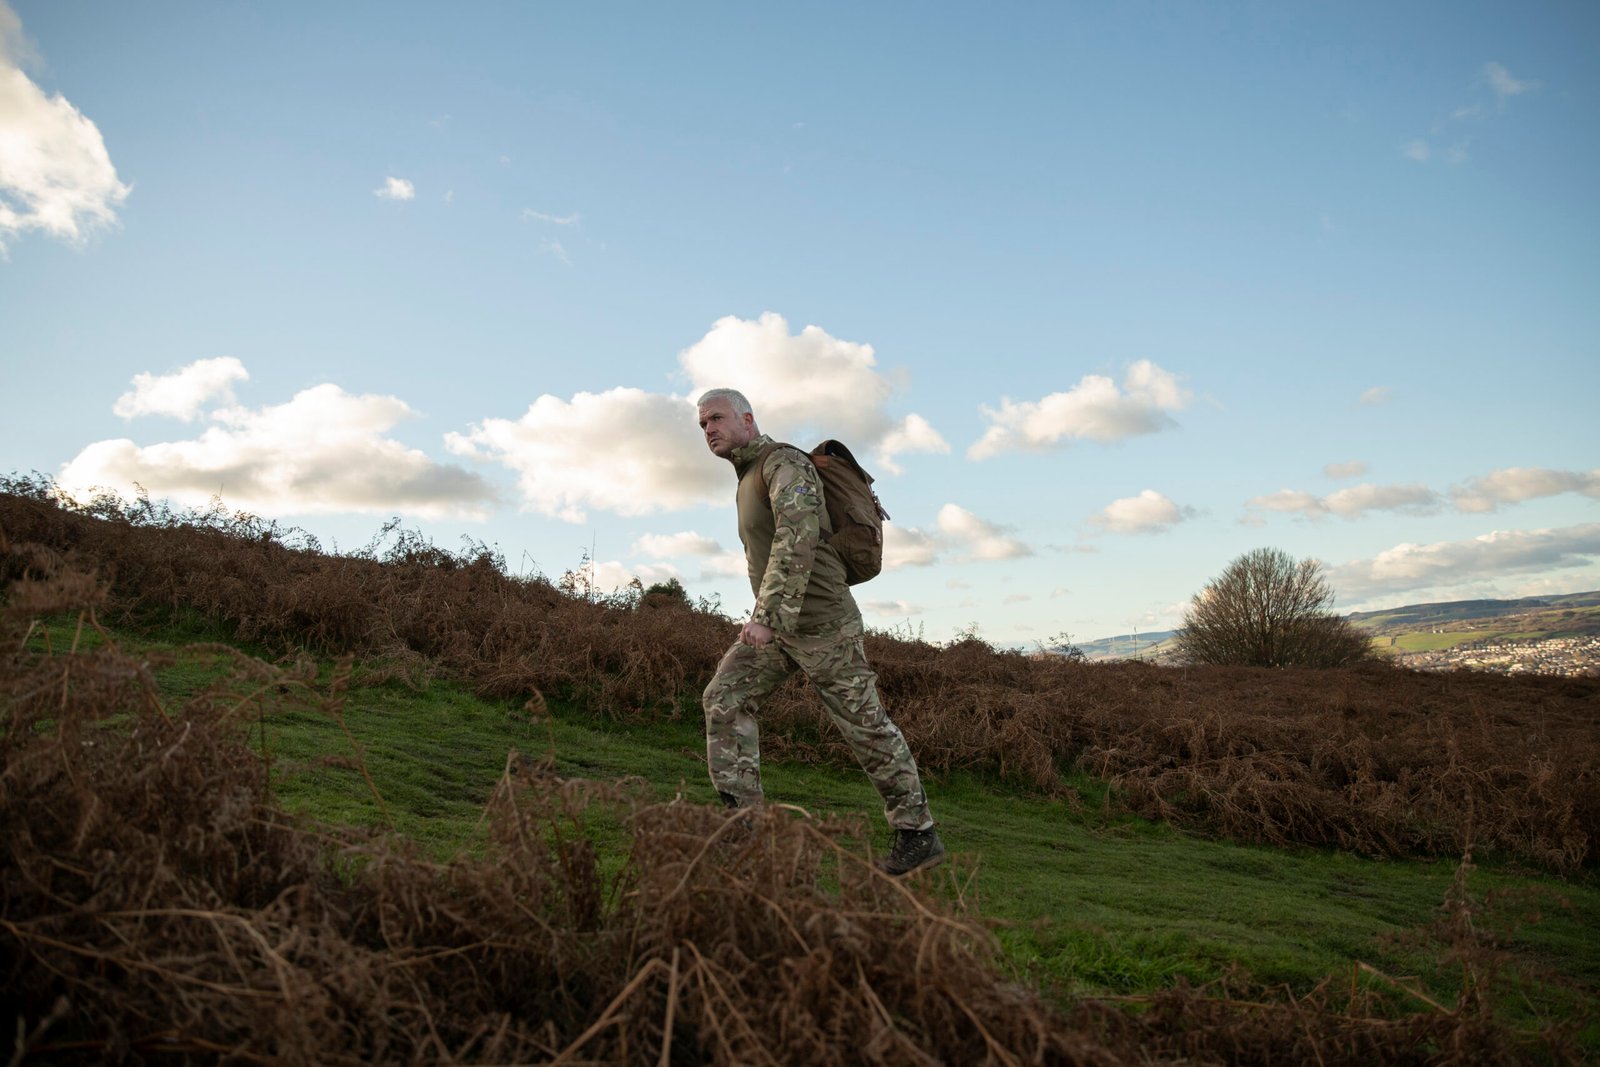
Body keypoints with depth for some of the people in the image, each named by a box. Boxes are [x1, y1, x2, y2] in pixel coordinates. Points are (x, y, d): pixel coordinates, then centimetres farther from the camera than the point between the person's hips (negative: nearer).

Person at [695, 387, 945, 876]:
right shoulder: (750, 476, 15)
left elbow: (798, 539, -31)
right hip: (779, 623, 9)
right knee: (725, 698, -2)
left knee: (866, 725, 0)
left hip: (820, 622, -9)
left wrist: (766, 614, -37)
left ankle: (918, 835, 13)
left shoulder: (785, 464, -15)